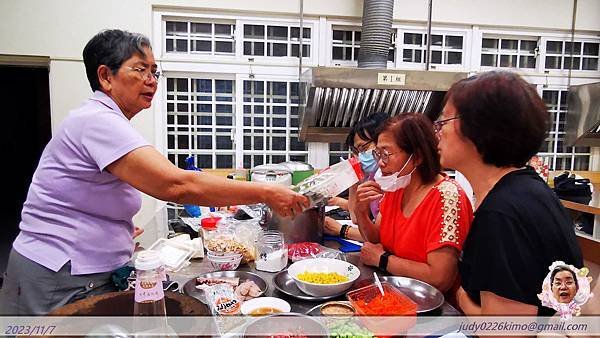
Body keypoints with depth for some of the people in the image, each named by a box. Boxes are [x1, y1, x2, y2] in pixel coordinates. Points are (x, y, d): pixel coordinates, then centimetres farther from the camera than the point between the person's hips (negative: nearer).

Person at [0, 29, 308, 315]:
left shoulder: (106, 122, 11)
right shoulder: (97, 121, -21)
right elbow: (177, 185, -34)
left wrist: (119, 230, 5)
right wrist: (265, 193, -31)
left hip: (92, 275, 9)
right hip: (59, 284, -9)